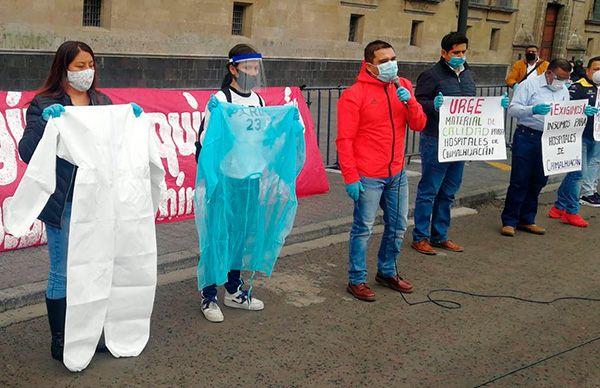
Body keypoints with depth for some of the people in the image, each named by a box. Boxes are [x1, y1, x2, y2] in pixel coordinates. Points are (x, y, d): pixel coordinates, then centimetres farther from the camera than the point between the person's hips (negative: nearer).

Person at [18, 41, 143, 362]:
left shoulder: (103, 102, 9)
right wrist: (44, 121, -28)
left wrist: (131, 119, -4)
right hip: (63, 203, -5)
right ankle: (59, 341, 19)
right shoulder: (45, 104, -5)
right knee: (62, 273, 5)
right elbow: (27, 153, -13)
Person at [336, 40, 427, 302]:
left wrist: (409, 101, -14)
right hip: (368, 177, -6)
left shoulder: (402, 86, 7)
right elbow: (345, 139, -12)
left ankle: (387, 272, 33)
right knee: (363, 229, 1)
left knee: (397, 226, 15)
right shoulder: (354, 94, -10)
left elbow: (418, 125, 4)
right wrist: (350, 178, -16)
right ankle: (357, 280, 15)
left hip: (397, 174, 6)